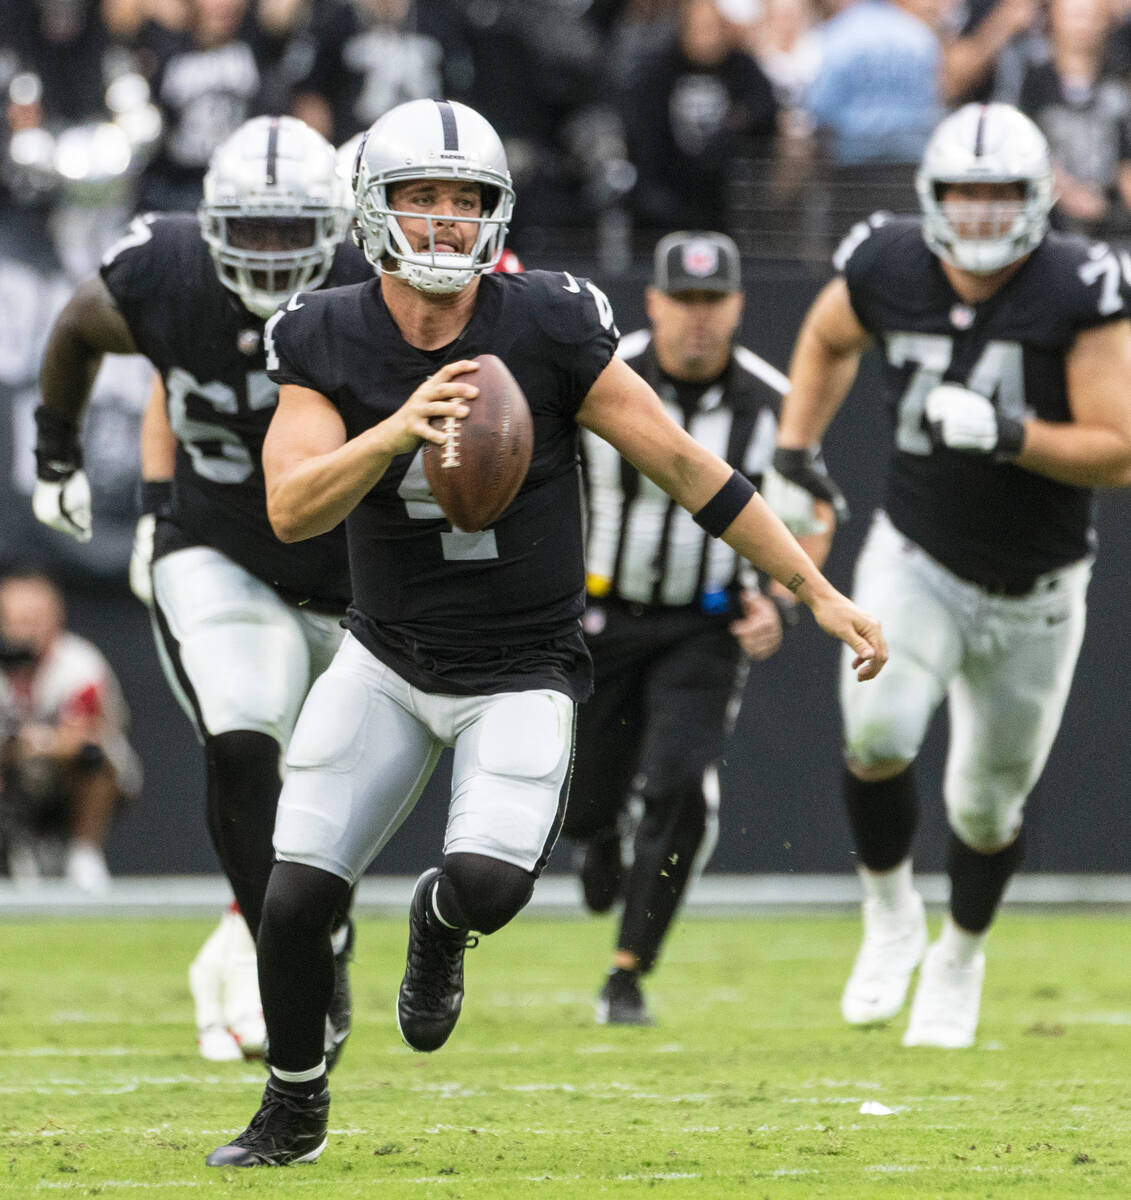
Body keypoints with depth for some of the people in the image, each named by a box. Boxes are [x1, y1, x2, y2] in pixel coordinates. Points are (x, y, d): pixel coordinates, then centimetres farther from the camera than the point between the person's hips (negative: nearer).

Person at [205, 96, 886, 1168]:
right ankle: (293, 1110, 23)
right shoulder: (325, 343, -7)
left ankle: (437, 924, 16)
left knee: (488, 885, -24)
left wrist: (818, 592, -7)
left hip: (520, 676, -2)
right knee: (295, 898, -4)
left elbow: (684, 465, -8)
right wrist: (396, 431, -38)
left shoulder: (550, 329, -14)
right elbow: (291, 511, -20)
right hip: (386, 664, 2)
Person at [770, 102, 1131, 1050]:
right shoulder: (889, 269, -10)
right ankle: (890, 911, 2)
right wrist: (794, 449, 3)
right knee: (878, 735, -25)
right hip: (918, 564, 1)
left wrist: (1007, 434, -32)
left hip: (1034, 595, -1)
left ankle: (961, 955, 42)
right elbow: (827, 340, 15)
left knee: (987, 803, 12)